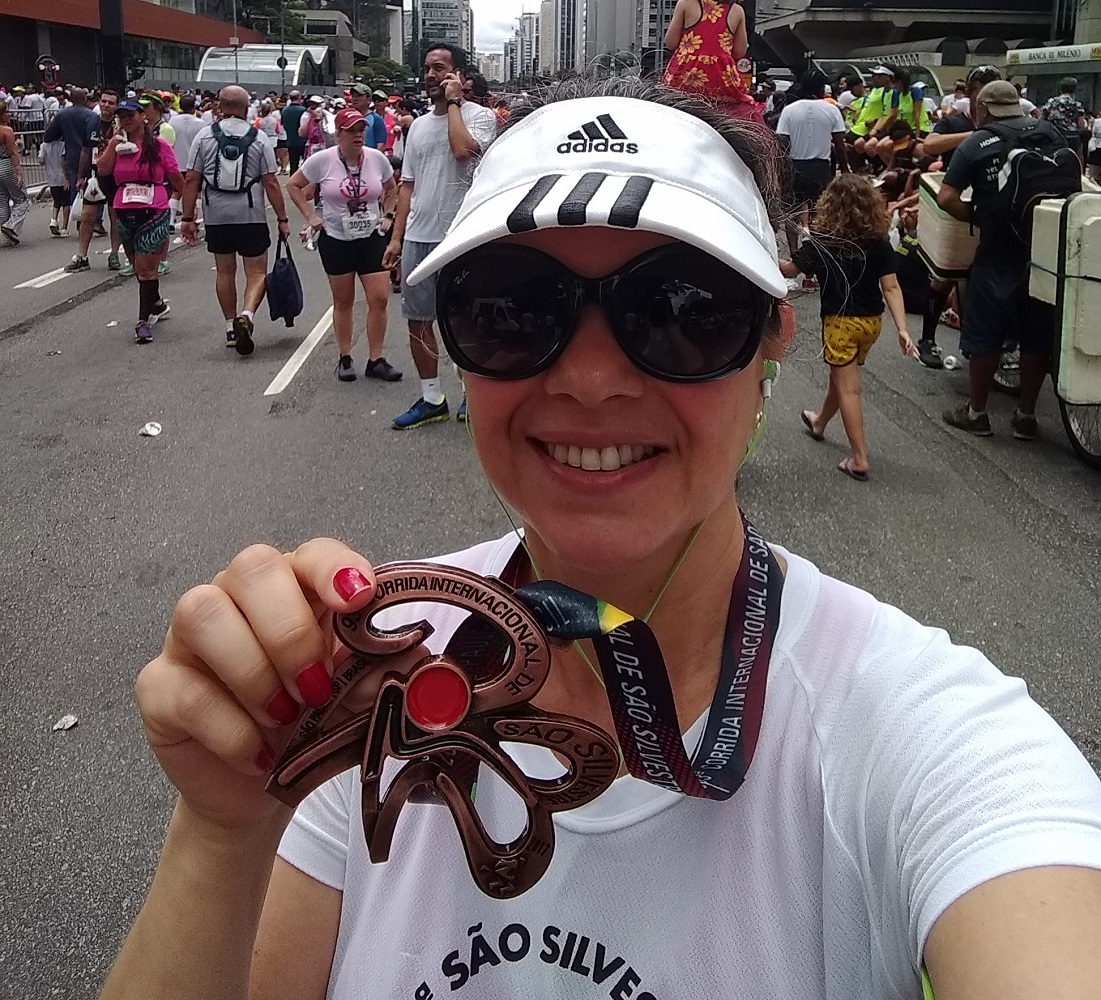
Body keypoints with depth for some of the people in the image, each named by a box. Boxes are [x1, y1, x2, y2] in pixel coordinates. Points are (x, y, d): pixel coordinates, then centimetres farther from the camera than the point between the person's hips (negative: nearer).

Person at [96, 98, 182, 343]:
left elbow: (176, 178, 4)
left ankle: (145, 321, -7)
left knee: (145, 268, -10)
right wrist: (114, 142, -6)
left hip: (154, 214, -5)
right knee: (141, 268, 18)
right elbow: (102, 170, -5)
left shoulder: (158, 144, -2)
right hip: (125, 214, 5)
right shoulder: (117, 144, 10)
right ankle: (157, 304, 39)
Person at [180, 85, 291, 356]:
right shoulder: (259, 139, -3)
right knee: (257, 272, 4)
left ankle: (231, 326, 21)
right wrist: (282, 219, 1)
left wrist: (187, 218, 4)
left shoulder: (204, 136, 1)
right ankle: (246, 314, -20)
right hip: (252, 216, -2)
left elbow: (191, 180, -1)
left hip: (216, 216, 2)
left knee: (225, 271, 15)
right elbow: (271, 183, -5)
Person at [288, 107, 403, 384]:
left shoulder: (377, 158, -3)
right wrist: (311, 216, -4)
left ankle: (376, 360, 6)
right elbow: (293, 185, 1)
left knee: (379, 299, -4)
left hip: (372, 238, 2)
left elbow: (392, 189, 15)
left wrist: (388, 216, 4)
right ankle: (345, 358, 21)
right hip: (336, 240, -2)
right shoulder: (322, 160, -10)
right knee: (343, 301, 9)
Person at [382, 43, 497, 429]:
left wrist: (453, 101, -14)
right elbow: (408, 186, 16)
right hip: (417, 237, 7)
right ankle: (431, 399, 22)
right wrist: (396, 237, 10)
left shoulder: (480, 115, -4)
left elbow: (462, 149, -27)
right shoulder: (418, 125, 15)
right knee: (418, 320, 10)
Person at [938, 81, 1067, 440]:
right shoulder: (1049, 132, 5)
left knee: (985, 333, 9)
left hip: (999, 253, -3)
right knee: (1038, 335, 12)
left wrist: (977, 218, 2)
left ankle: (977, 412, 17)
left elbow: (946, 198, -12)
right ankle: (1026, 415, 20)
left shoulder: (976, 143, -5)